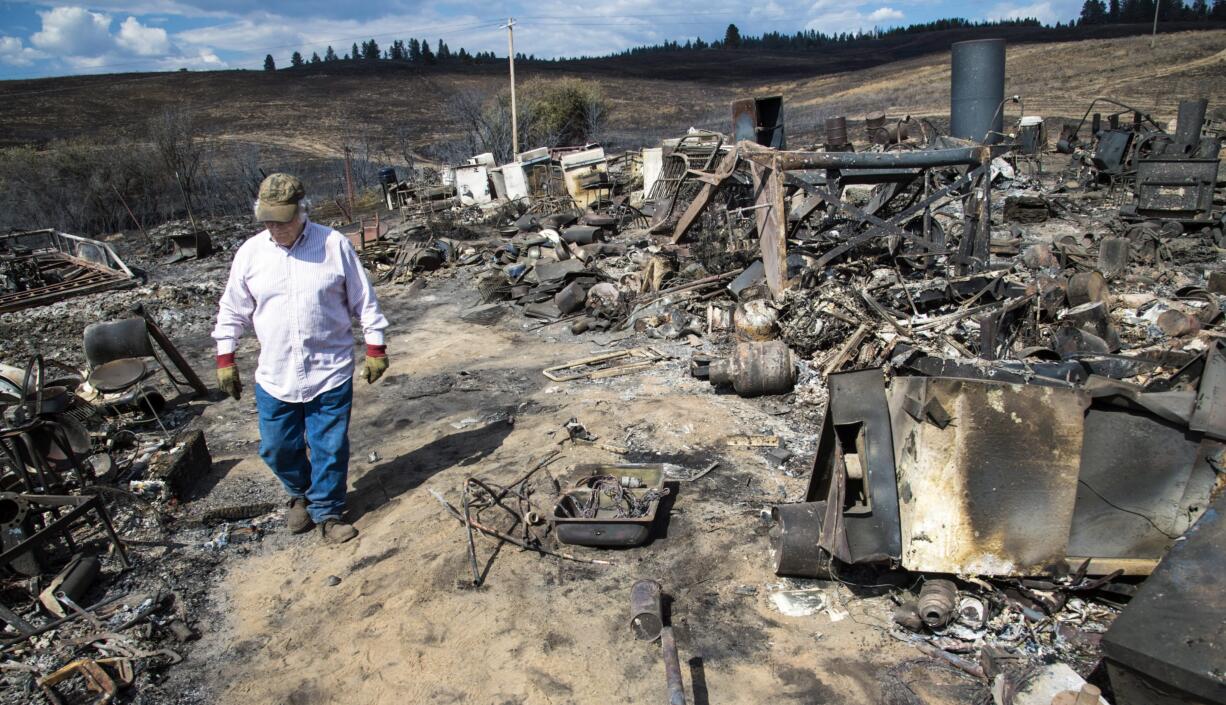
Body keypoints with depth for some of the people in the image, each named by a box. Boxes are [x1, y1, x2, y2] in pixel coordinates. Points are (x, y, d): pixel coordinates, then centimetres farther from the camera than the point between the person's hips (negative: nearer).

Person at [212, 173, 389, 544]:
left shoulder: (334, 245, -6)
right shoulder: (249, 253, 1)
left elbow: (364, 300, 0)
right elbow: (232, 311, 10)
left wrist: (375, 348, 0)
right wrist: (225, 358, 9)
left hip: (331, 373, -2)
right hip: (274, 377, 3)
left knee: (330, 448, 5)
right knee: (277, 450, 13)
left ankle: (327, 510, 26)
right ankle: (300, 493, 42)